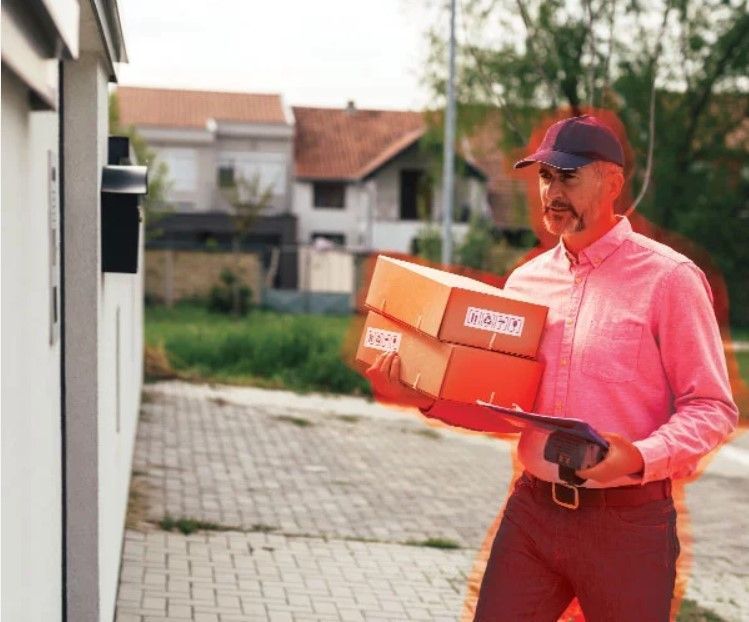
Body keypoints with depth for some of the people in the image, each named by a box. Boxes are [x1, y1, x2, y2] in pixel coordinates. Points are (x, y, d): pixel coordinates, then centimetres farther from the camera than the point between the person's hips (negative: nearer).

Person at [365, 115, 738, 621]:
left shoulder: (667, 277, -7)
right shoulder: (527, 280, 9)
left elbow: (712, 407, -8)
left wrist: (641, 458, -25)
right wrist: (428, 398, -2)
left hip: (627, 520, -4)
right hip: (533, 508, 4)